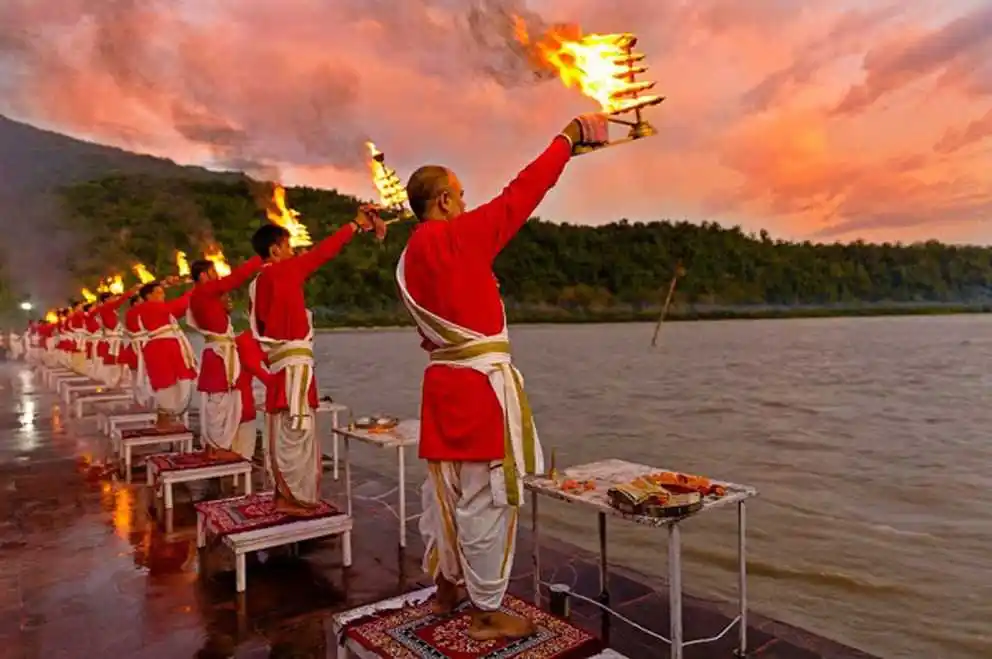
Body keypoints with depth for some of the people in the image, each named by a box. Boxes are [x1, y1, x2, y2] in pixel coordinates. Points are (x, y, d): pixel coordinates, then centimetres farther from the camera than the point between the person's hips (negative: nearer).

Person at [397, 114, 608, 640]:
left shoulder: (409, 259, 12)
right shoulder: (456, 238, -12)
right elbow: (519, 196, -9)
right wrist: (570, 136, 0)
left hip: (444, 381, 9)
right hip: (480, 384, -9)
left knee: (447, 491, 18)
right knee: (486, 498, 2)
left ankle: (445, 591, 35)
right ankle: (486, 614, 15)